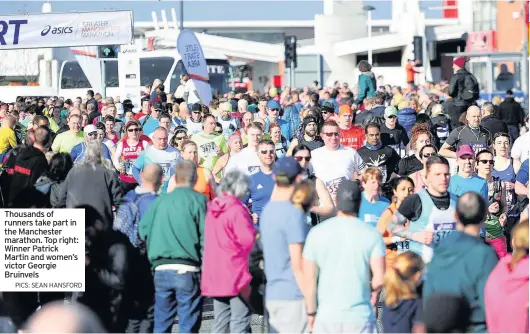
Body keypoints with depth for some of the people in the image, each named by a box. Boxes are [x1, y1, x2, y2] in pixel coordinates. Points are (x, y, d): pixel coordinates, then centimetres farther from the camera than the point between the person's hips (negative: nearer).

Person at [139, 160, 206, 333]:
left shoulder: (160, 201, 9)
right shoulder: (198, 200, -3)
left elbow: (143, 230, 7)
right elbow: (205, 236, -9)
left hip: (161, 270, 4)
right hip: (187, 271, -4)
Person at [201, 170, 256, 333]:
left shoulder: (213, 208, 9)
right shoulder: (237, 210, -13)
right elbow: (248, 239, -13)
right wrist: (252, 227, 7)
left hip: (214, 274, 7)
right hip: (235, 273, -7)